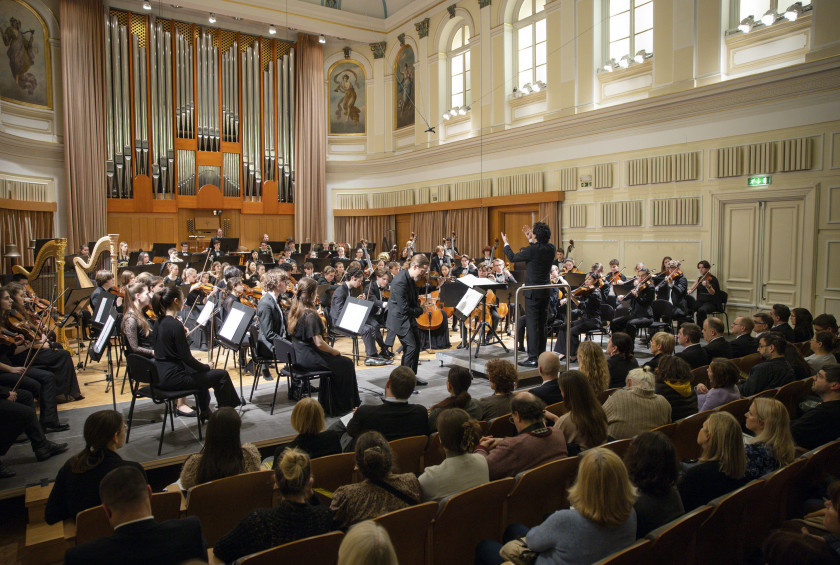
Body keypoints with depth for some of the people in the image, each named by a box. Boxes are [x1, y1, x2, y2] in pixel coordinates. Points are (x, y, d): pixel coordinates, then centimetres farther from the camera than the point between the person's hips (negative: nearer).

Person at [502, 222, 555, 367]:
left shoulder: (532, 250, -18)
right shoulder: (550, 249, 2)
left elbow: (512, 258, -7)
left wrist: (506, 244, 9)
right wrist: (530, 240, 27)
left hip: (533, 292, -7)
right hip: (546, 291, 7)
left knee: (532, 324, -4)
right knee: (542, 325, 14)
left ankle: (533, 358, -2)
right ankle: (541, 355, 21)